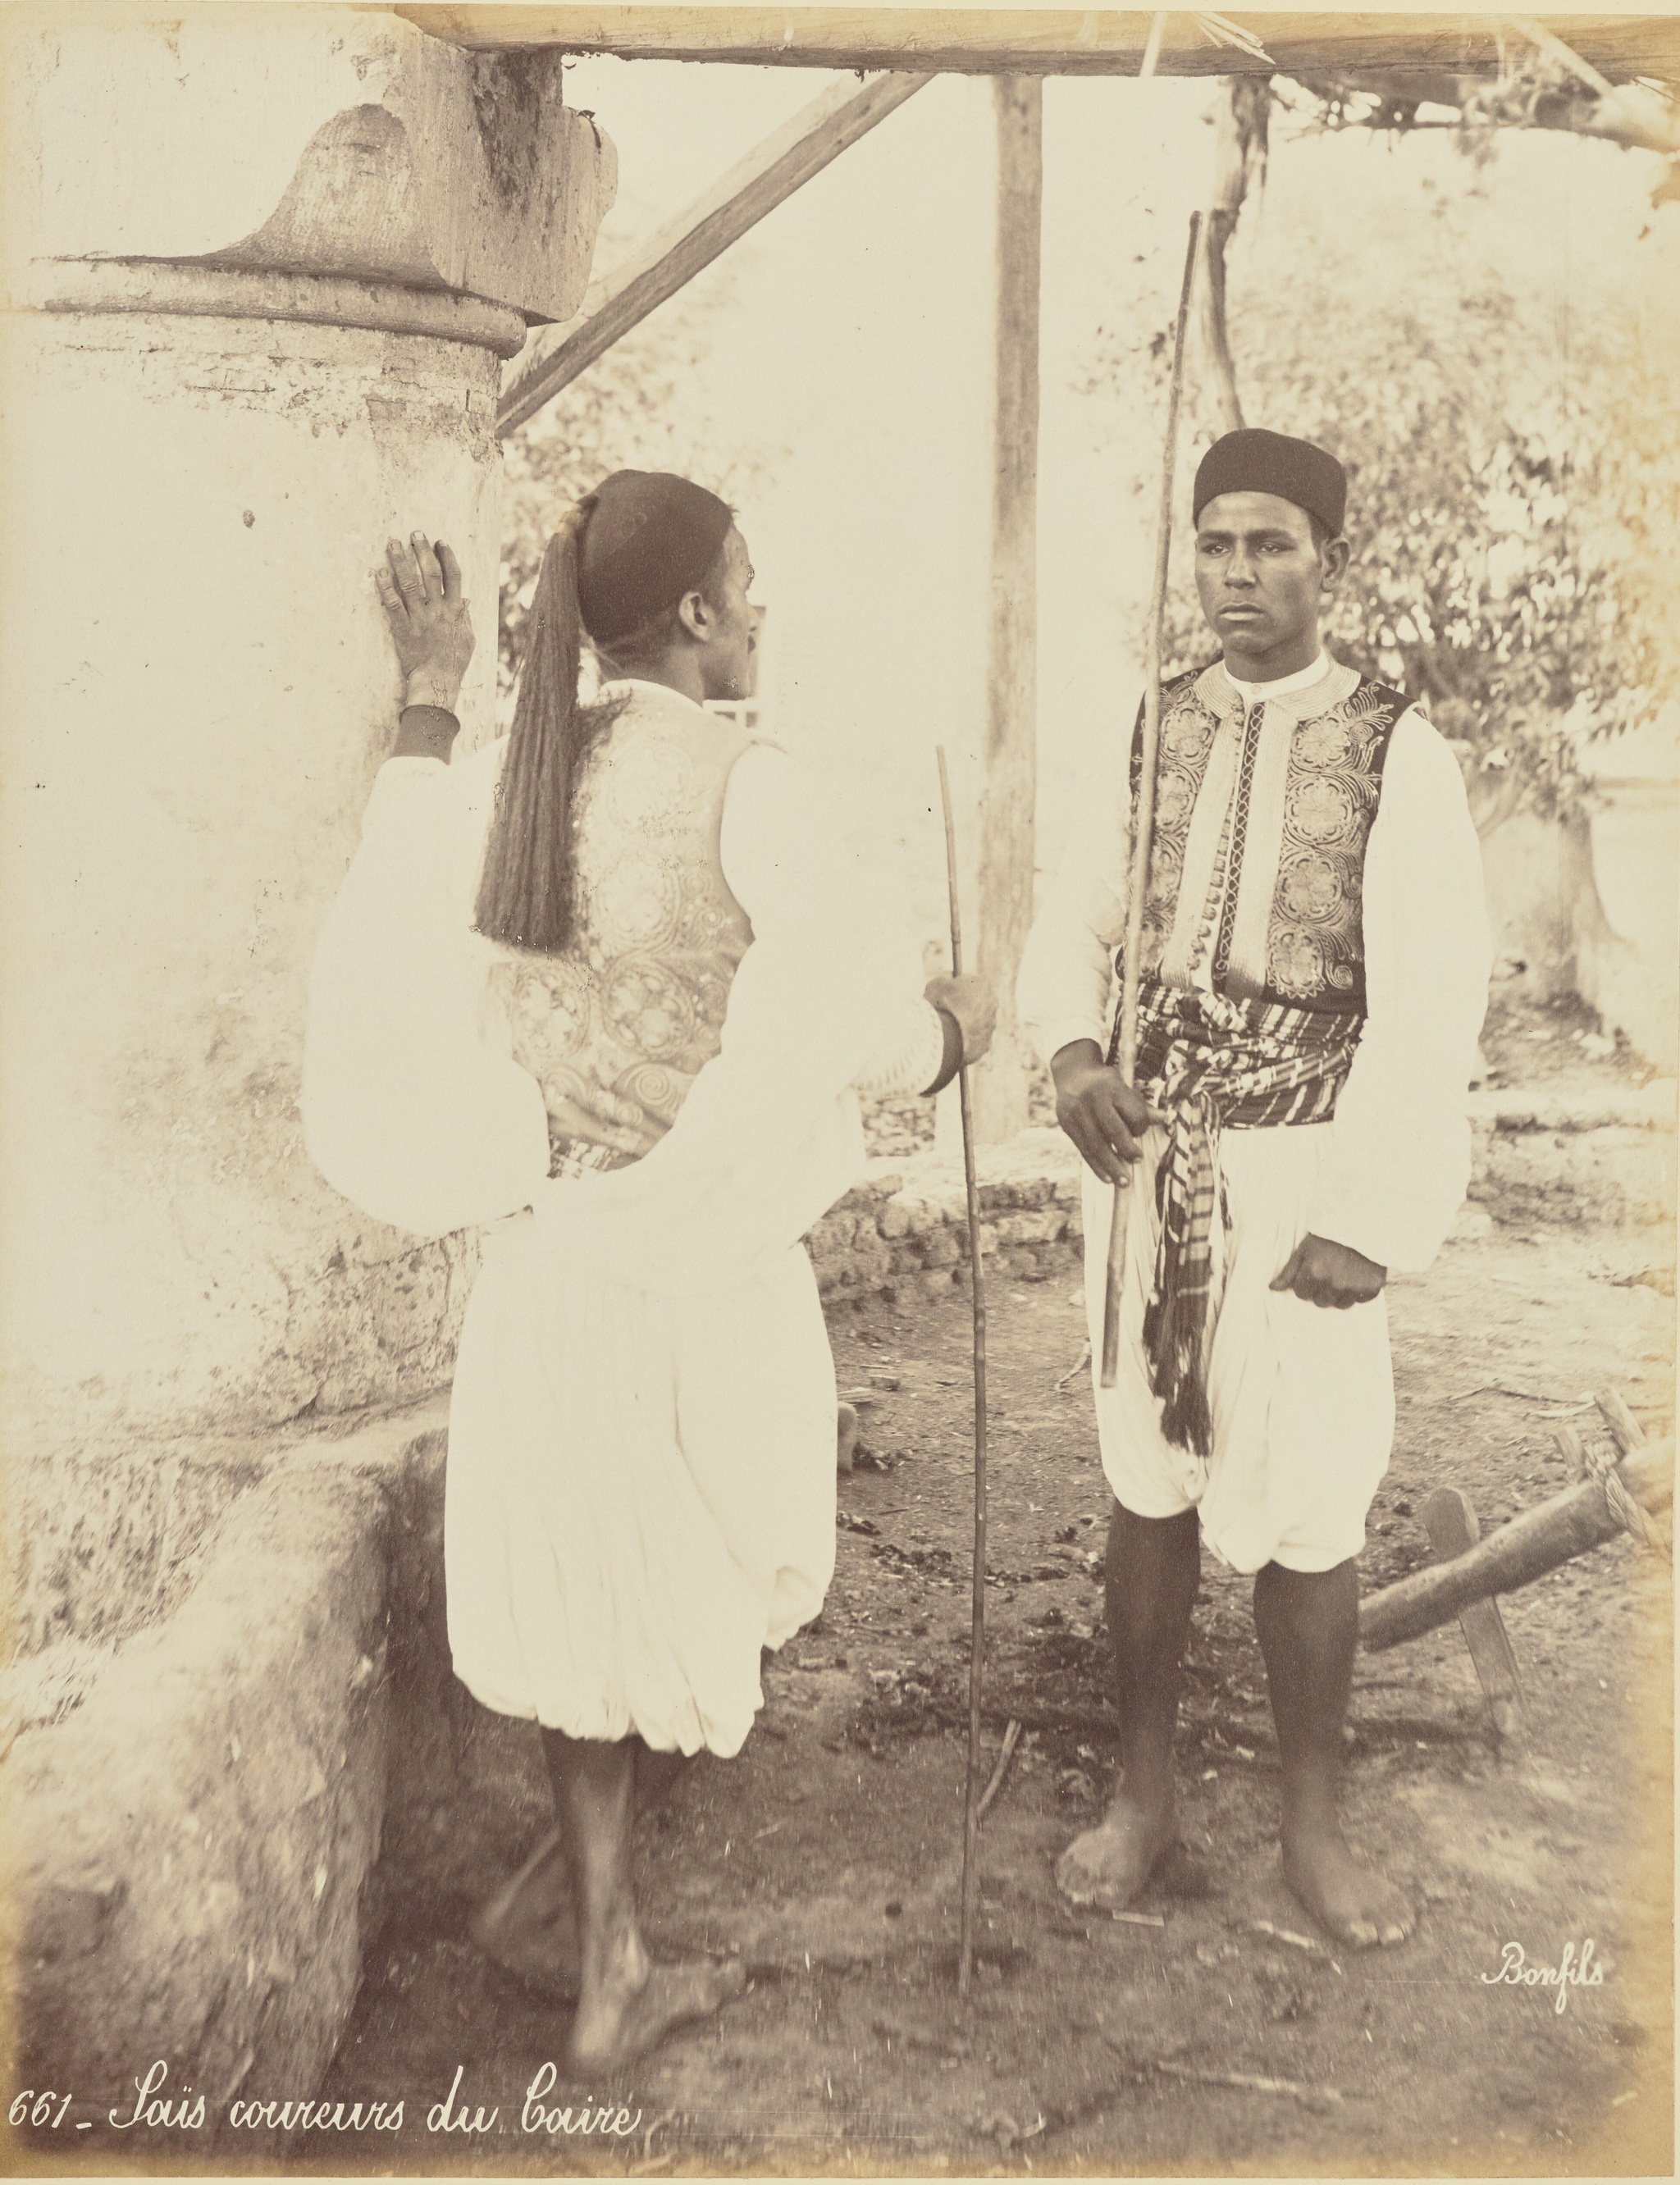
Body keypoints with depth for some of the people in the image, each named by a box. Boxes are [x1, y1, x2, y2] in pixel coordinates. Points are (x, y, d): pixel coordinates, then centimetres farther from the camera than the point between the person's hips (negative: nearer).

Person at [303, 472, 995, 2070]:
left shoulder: (497, 781, 2)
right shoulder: (742, 787, -16)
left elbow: (397, 933, 21)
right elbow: (864, 1027, -17)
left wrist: (426, 700, 25)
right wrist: (959, 1028, 7)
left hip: (541, 1258, 6)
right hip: (708, 1268, -6)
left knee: (611, 1587, 20)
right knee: (741, 1594, 19)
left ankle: (609, 1970, 30)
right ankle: (554, 1889, 25)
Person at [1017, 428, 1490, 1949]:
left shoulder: (1397, 752, -6)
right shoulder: (1149, 729, 6)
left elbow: (1431, 1002, -10)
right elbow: (1075, 921, 13)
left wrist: (1375, 1221, -14)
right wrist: (1072, 1050, -7)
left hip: (1299, 1167, -3)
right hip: (1146, 1151, 3)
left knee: (1306, 1508, 3)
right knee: (1151, 1482, 12)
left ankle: (1314, 1829, 23)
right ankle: (1142, 1794, 27)